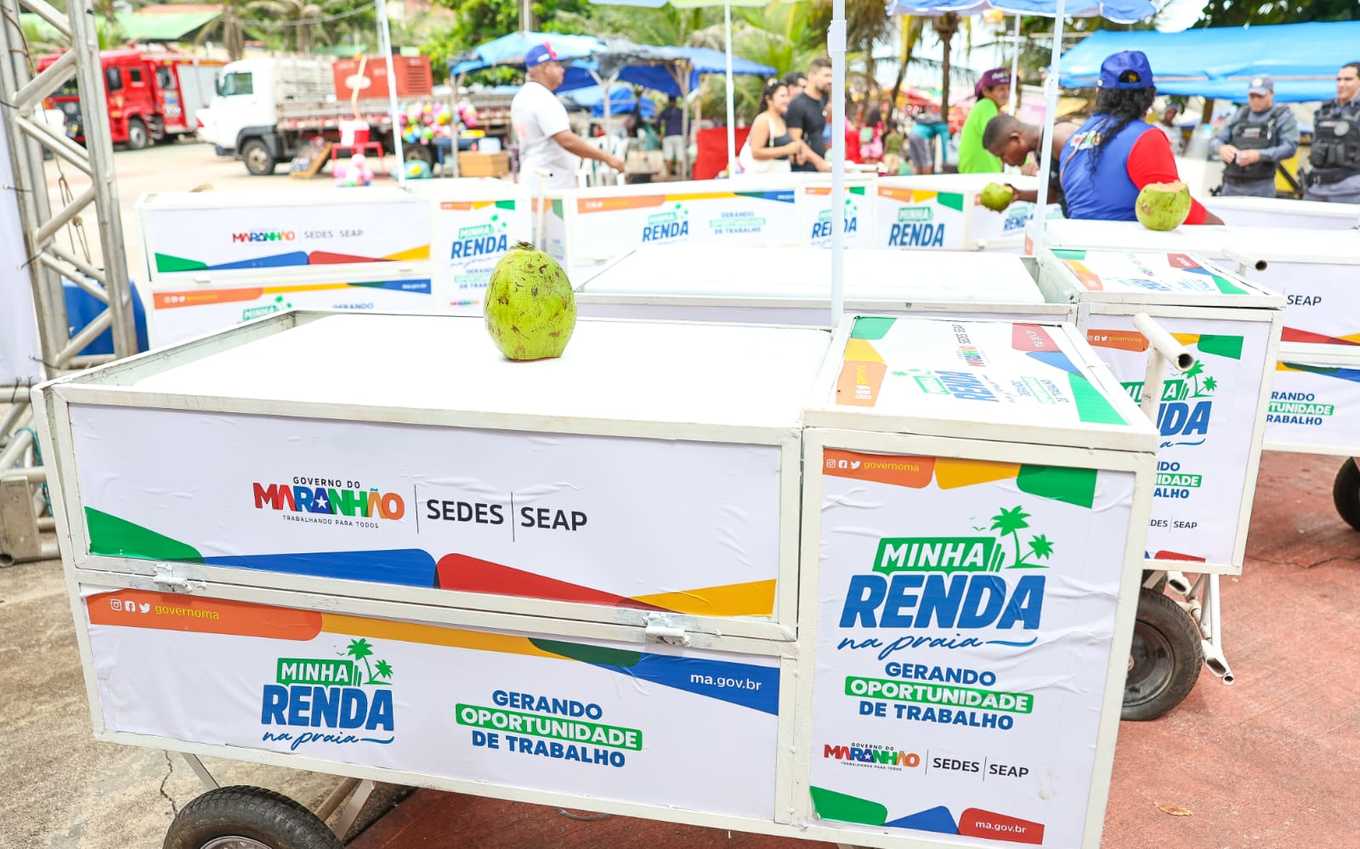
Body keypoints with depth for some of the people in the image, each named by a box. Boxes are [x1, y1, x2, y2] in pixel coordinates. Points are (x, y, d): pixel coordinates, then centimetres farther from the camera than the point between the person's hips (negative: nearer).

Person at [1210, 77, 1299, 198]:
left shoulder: (1283, 117, 7)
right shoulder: (1240, 115, 17)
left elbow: (1290, 147, -6)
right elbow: (1214, 142, 12)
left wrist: (1259, 155, -21)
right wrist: (1221, 148, -13)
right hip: (1231, 185, 4)